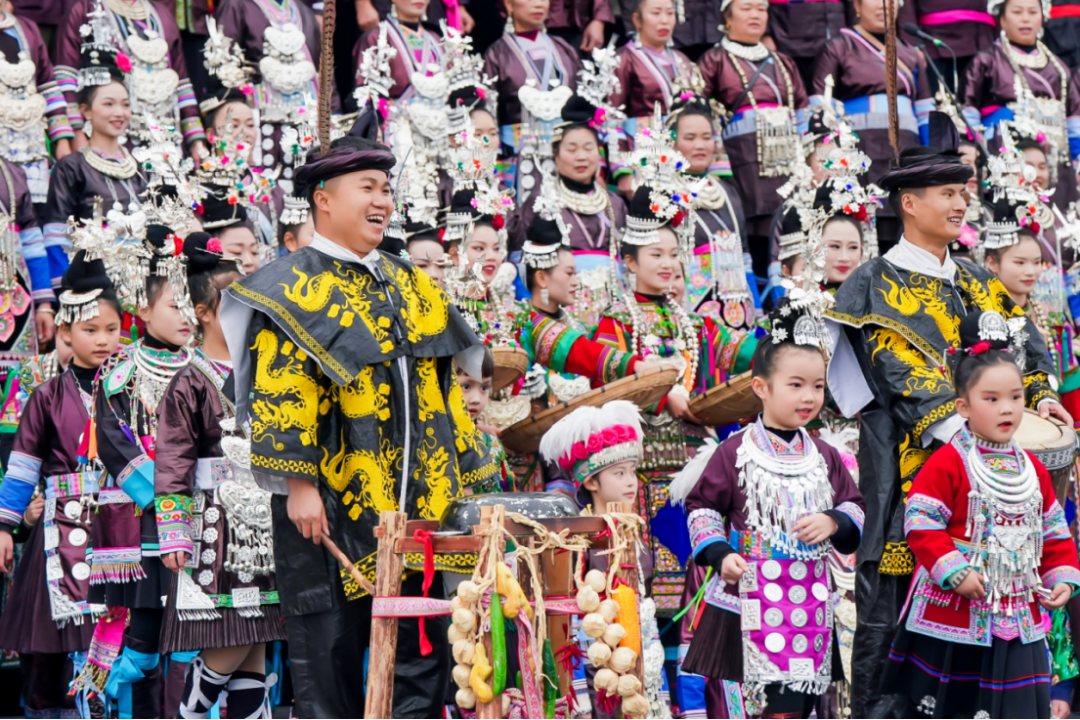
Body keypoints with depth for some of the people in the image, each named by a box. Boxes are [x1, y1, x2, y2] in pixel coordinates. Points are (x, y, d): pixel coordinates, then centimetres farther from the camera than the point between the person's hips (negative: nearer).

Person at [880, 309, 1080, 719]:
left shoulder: (1032, 469, 9)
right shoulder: (947, 464, -10)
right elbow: (921, 526, -14)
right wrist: (955, 572, -22)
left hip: (1016, 620, 5)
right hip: (953, 615, -5)